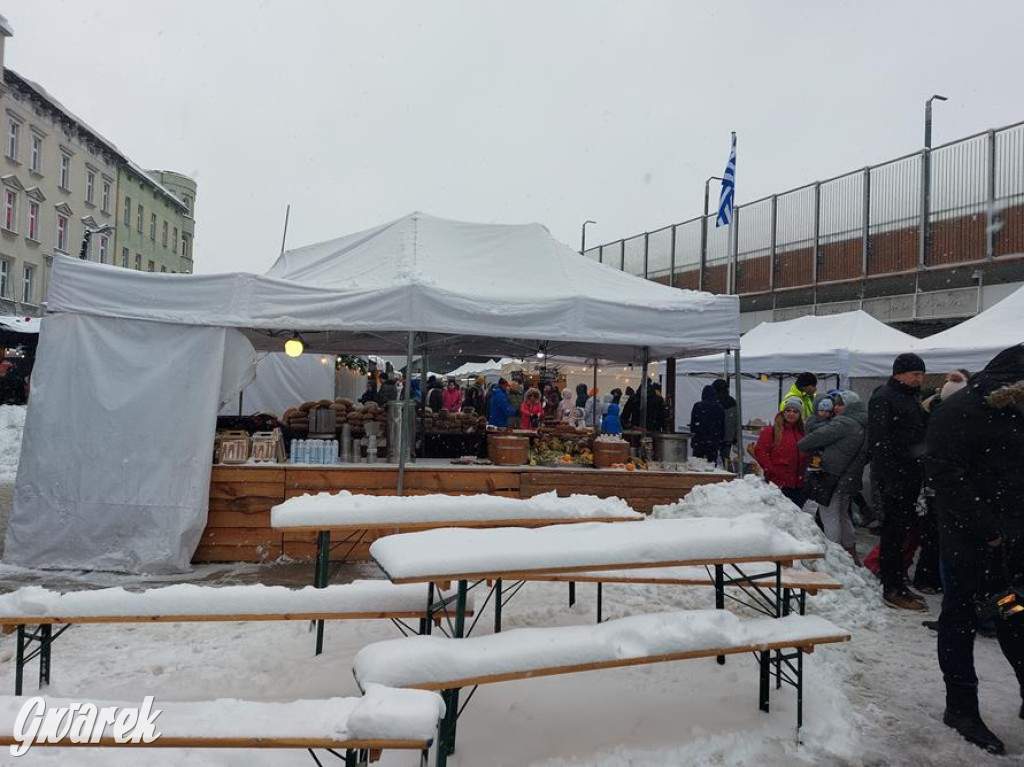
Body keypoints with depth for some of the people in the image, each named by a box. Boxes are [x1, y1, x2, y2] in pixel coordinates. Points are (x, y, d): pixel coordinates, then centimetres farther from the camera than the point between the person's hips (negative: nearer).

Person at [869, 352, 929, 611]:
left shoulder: (911, 398, 19)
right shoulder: (883, 398, -11)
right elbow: (879, 441, -18)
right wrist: (889, 478, -23)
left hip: (911, 476, 9)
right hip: (894, 478, -9)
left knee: (902, 529, 13)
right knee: (895, 532, -5)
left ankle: (897, 585, 21)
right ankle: (893, 590, 1)